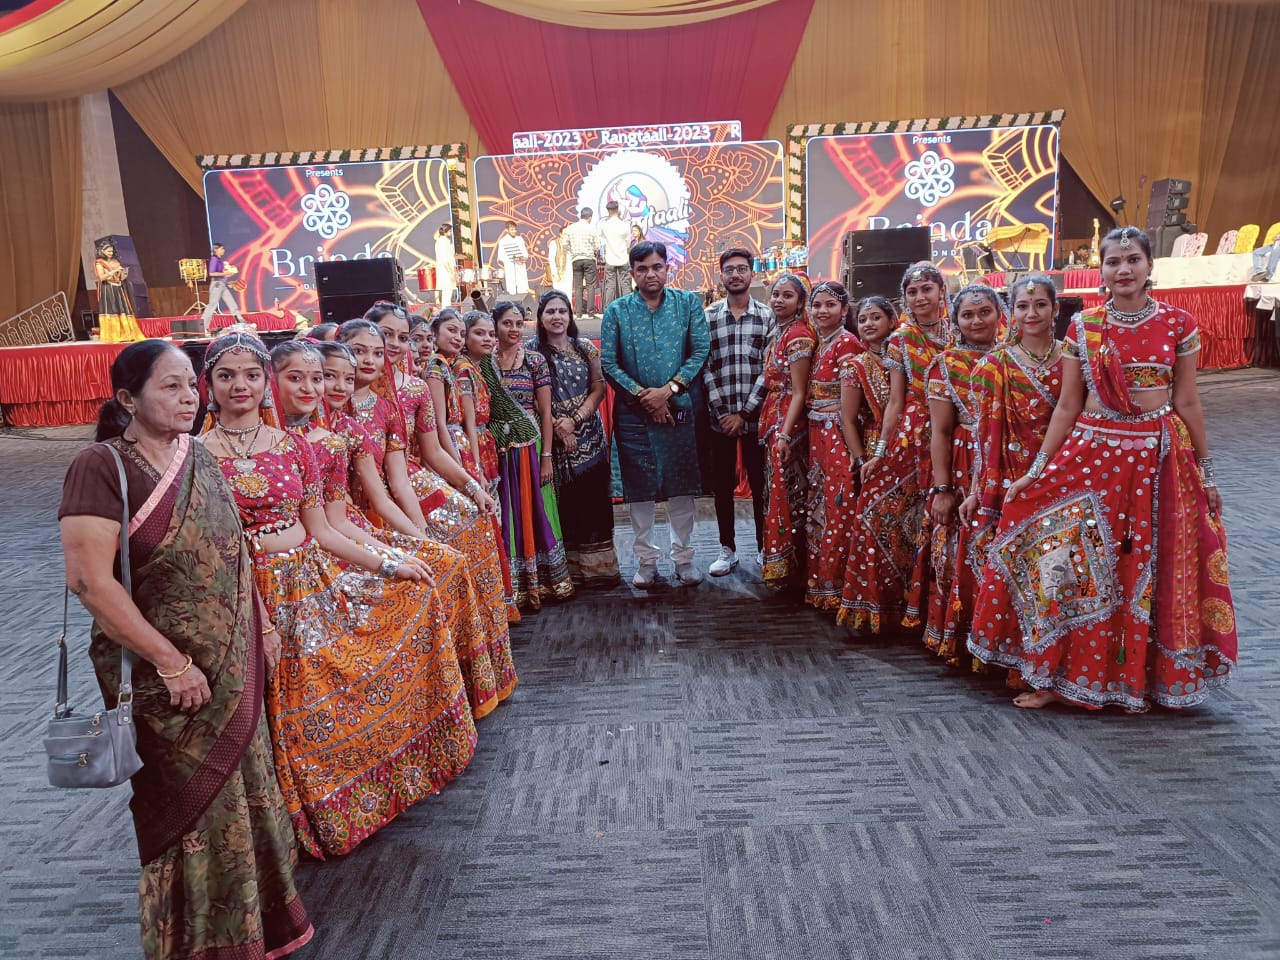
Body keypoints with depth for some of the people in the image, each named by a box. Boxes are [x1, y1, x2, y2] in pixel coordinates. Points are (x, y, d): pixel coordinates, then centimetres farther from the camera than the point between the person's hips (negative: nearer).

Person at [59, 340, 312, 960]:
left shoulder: (198, 457, 5)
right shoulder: (101, 468, -15)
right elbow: (90, 581, -21)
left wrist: (259, 629, 11)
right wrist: (171, 662, -20)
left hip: (234, 671, 6)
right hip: (167, 681, -6)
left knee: (244, 797, 18)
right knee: (193, 815, 8)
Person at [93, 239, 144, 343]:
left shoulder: (115, 262, 17)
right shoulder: (99, 263, 0)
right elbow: (102, 277, -13)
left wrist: (124, 275, -2)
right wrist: (114, 271, -18)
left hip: (118, 289, 6)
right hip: (107, 290, -6)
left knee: (123, 312, -1)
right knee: (110, 311, -11)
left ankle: (125, 335, -2)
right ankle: (111, 337, -13)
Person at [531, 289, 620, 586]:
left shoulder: (586, 348, 8)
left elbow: (598, 388, 3)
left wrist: (575, 419, -10)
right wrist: (557, 426, -13)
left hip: (589, 435, 2)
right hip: (554, 437, -2)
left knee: (595, 499, -1)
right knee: (565, 502, 0)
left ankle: (598, 566, 7)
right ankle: (571, 570, 8)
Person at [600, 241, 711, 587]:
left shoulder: (689, 303, 1)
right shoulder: (617, 311, 1)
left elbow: (700, 351, -5)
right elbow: (609, 363, -3)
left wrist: (668, 390, -14)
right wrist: (643, 395, -12)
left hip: (680, 407, 0)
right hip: (634, 412, 0)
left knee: (682, 484, 6)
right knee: (639, 487, 6)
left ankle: (683, 557, 18)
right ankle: (646, 559, 19)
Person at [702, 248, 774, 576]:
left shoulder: (767, 316, 2)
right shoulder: (707, 317, 4)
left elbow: (770, 369, -4)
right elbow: (704, 368, -1)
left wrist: (744, 412, -10)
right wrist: (722, 413, -8)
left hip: (755, 417, -1)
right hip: (718, 417, 1)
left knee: (760, 484, 6)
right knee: (722, 485, 8)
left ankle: (764, 548, 19)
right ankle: (727, 549, 21)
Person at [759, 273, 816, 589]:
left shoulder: (798, 334, -13)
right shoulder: (782, 333, 14)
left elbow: (799, 392, -17)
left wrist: (785, 434, -22)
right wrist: (774, 430, 12)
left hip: (788, 423, -9)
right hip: (773, 420, 9)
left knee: (786, 495, -2)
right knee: (778, 491, 14)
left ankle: (786, 569, 8)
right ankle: (781, 567, 24)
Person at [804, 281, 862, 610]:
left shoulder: (847, 343, -11)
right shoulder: (817, 344, 13)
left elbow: (848, 402, -15)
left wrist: (853, 448, -17)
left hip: (838, 436, -8)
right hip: (816, 435, 8)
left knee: (837, 507, -3)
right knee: (818, 505, 13)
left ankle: (834, 586, 6)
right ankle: (817, 580, 23)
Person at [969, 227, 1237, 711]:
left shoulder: (1179, 324, 0)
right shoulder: (1082, 326, 1)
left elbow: (1187, 402, 6)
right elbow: (1067, 406, 3)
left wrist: (1205, 470, 8)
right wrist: (1036, 470, 0)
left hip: (1159, 458, 0)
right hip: (1091, 454, 0)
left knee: (1152, 573, 7)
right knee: (1079, 568, 1)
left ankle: (1151, 674, 25)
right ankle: (1061, 675, 15)